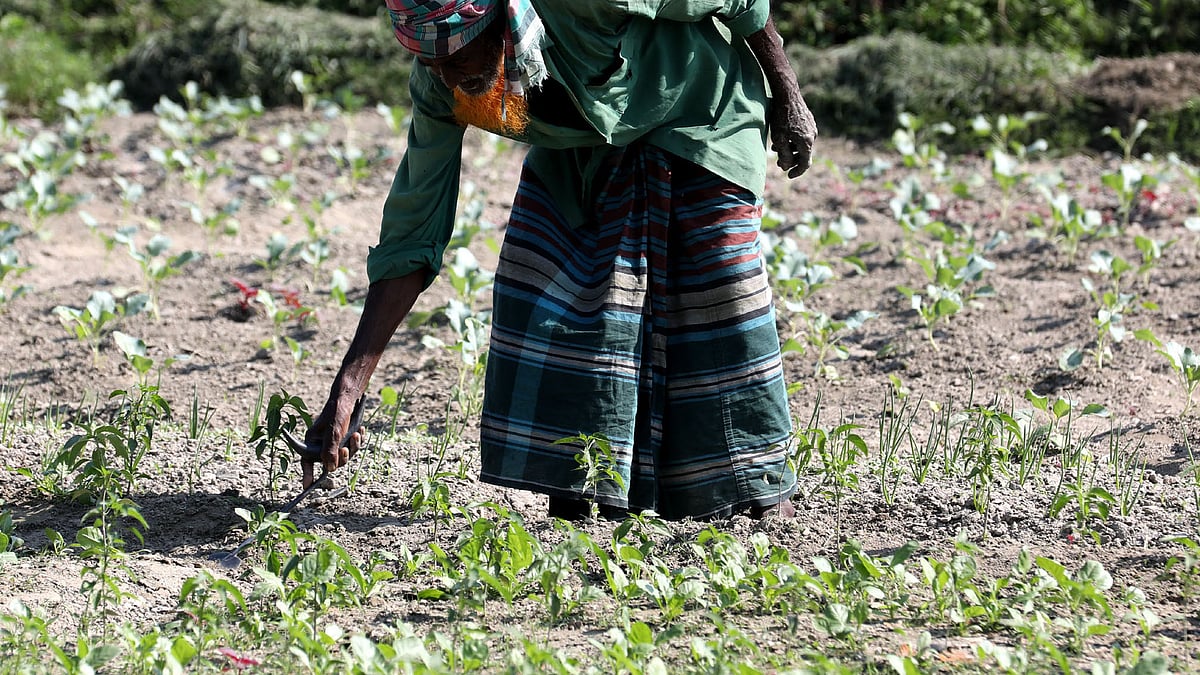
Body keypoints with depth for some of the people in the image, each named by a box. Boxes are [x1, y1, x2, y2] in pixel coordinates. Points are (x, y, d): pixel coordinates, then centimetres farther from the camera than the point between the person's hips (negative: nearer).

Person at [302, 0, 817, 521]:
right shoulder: (438, 88, -24)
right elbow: (410, 241, -19)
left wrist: (788, 101, -11)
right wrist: (345, 392, -25)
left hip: (699, 112, -4)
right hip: (586, 147, 4)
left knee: (719, 296, -8)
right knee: (545, 299, -10)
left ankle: (762, 488, 8)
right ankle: (576, 498, -1)